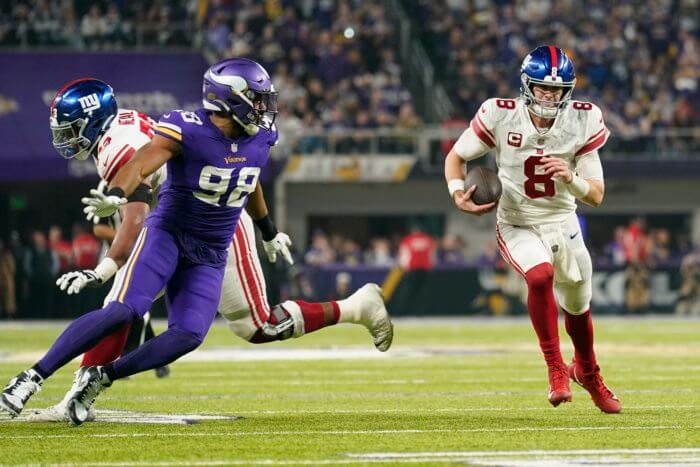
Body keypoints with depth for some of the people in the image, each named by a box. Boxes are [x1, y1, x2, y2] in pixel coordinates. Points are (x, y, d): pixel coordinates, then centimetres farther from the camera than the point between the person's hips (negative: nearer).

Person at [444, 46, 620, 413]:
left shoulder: (583, 123, -14)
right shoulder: (500, 116, -18)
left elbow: (596, 196, -12)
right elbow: (457, 156, -2)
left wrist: (572, 179, -33)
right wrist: (458, 194, -20)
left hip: (563, 224, 3)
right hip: (517, 226, -3)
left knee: (578, 307, 17)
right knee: (541, 276, -33)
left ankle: (586, 371, 49)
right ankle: (555, 369, -17)